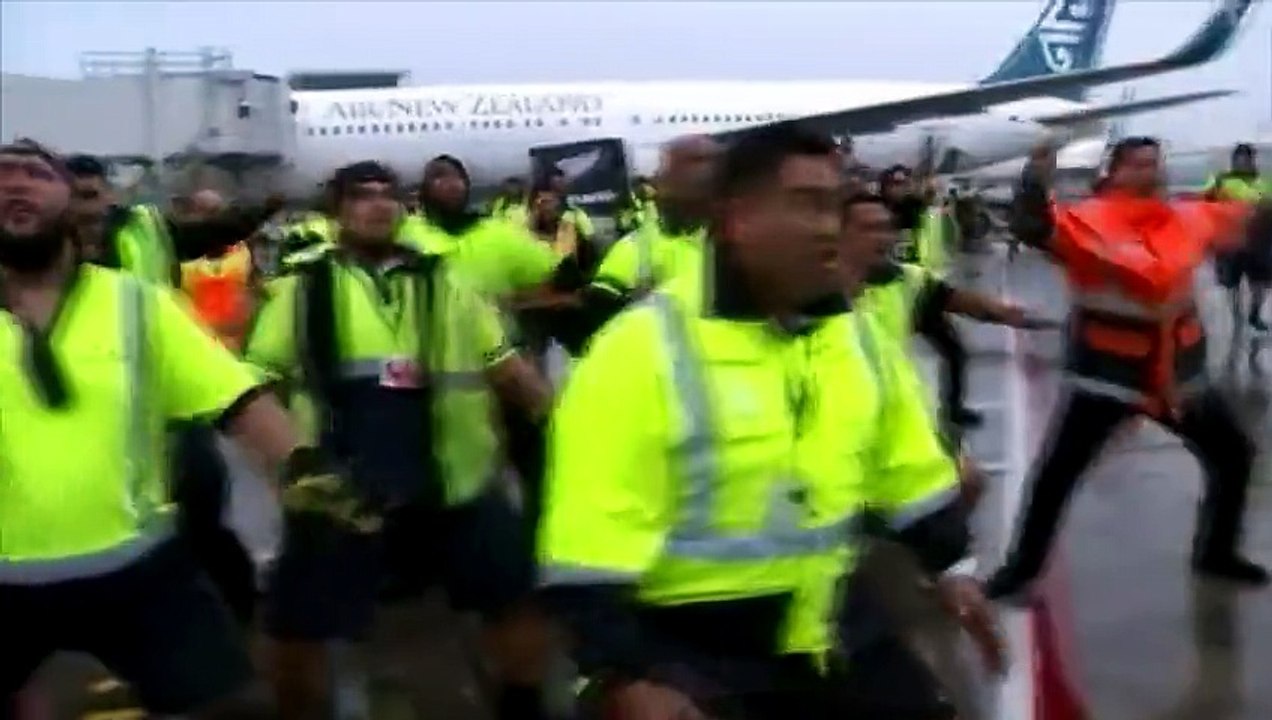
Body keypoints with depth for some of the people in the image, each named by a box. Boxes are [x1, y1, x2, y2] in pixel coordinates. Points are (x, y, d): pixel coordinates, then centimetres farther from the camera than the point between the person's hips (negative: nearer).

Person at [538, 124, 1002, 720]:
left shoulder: (855, 335, 2)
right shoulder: (645, 350, -20)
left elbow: (909, 471, 17)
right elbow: (590, 549, -22)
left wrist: (951, 568, 13)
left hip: (825, 640, 7)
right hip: (688, 654, -6)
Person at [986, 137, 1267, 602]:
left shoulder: (1187, 217, 3)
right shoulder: (1090, 219, -15)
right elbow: (1033, 228, -34)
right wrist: (1037, 176, -47)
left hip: (1177, 372, 6)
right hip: (1107, 373, -6)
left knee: (1233, 454, 16)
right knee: (1056, 473, -5)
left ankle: (1216, 552, 37)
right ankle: (1022, 566, 12)